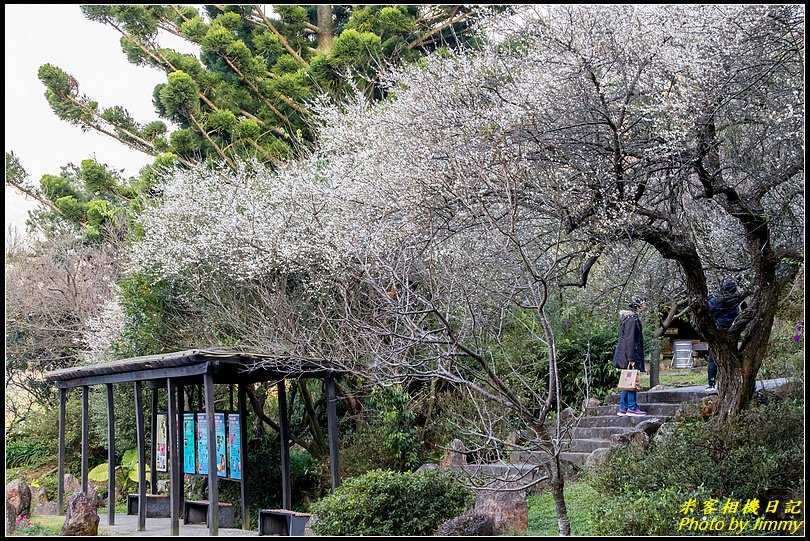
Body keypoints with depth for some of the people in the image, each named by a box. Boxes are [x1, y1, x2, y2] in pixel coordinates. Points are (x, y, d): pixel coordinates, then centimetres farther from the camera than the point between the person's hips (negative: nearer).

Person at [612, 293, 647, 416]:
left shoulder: (631, 318, 16)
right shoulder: (631, 319, -15)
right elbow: (629, 339, -20)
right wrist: (631, 358, -22)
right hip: (630, 354, -10)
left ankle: (623, 408, 15)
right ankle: (632, 407, -3)